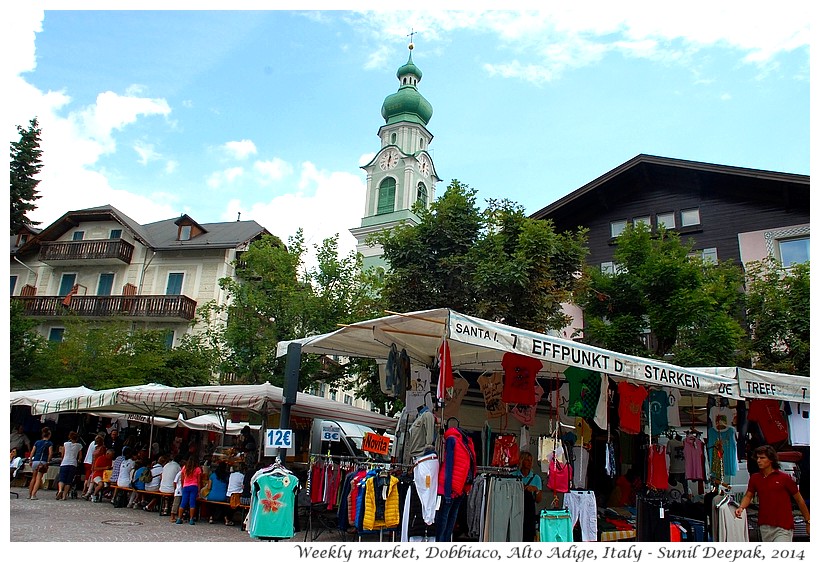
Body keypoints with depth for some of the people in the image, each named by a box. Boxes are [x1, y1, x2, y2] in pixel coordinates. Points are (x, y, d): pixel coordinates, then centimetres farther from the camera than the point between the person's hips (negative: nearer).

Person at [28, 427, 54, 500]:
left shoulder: (37, 442, 13)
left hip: (35, 461, 4)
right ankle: (33, 495, -10)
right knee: (38, 479, -2)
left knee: (33, 478, 18)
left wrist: (30, 461, 14)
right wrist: (47, 462, -3)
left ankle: (29, 494, 21)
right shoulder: (49, 443, 1)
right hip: (42, 462, -4)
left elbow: (32, 452, 9)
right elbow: (50, 453, -9)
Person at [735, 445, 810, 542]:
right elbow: (748, 496, 9)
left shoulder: (784, 478, -6)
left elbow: (799, 500, 3)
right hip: (764, 527, 5)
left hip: (783, 527, -5)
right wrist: (741, 508, -11)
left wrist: (808, 522, 6)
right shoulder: (755, 478, 6)